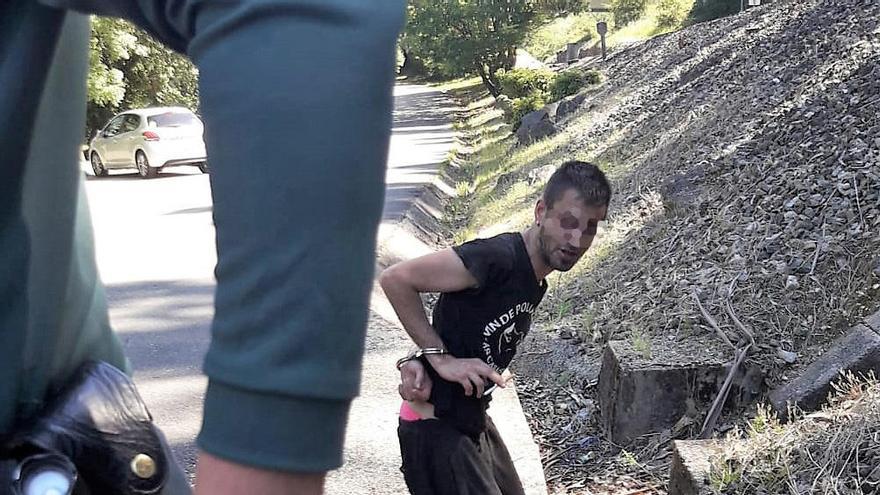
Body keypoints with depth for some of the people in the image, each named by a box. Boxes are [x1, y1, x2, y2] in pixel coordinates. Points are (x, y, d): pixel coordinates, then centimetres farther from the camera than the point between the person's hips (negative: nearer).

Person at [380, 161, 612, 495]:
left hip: (474, 423, 10)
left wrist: (417, 362, -15)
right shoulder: (498, 257, -23)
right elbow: (395, 279, -24)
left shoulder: (535, 284, 6)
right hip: (438, 430, -9)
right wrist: (441, 358, -23)